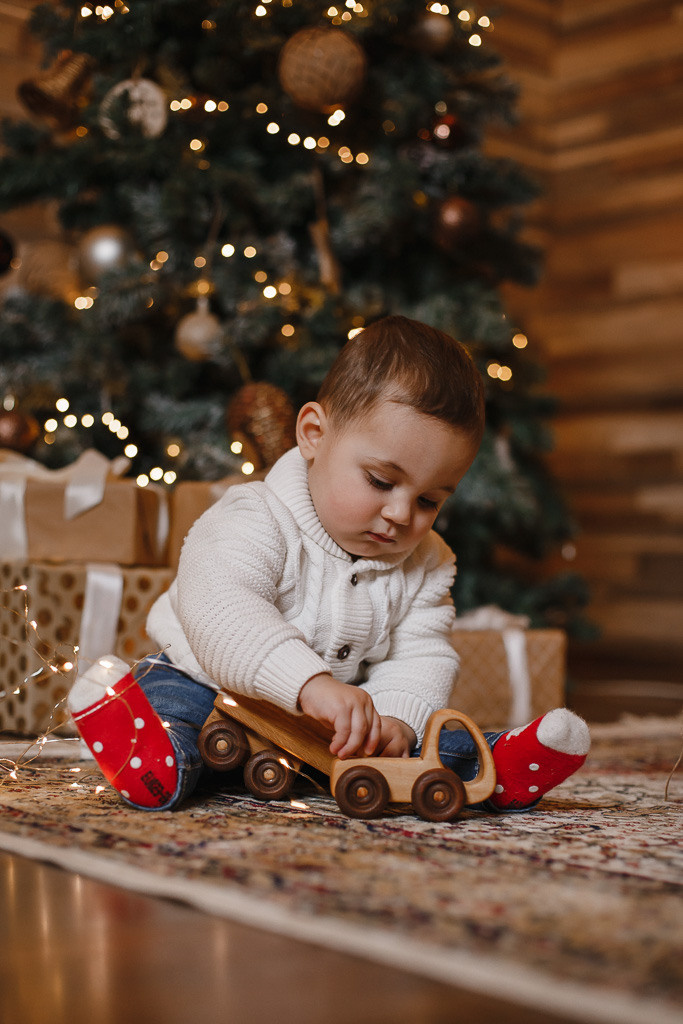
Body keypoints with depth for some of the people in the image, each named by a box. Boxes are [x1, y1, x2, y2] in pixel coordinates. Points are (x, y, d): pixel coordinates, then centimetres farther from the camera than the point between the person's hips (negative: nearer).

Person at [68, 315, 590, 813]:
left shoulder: (424, 566, -2)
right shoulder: (256, 523, -25)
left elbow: (421, 653, -5)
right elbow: (218, 610, -42)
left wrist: (394, 716, -30)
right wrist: (311, 682, -56)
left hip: (332, 721, 6)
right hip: (211, 683, -5)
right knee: (165, 700, -33)